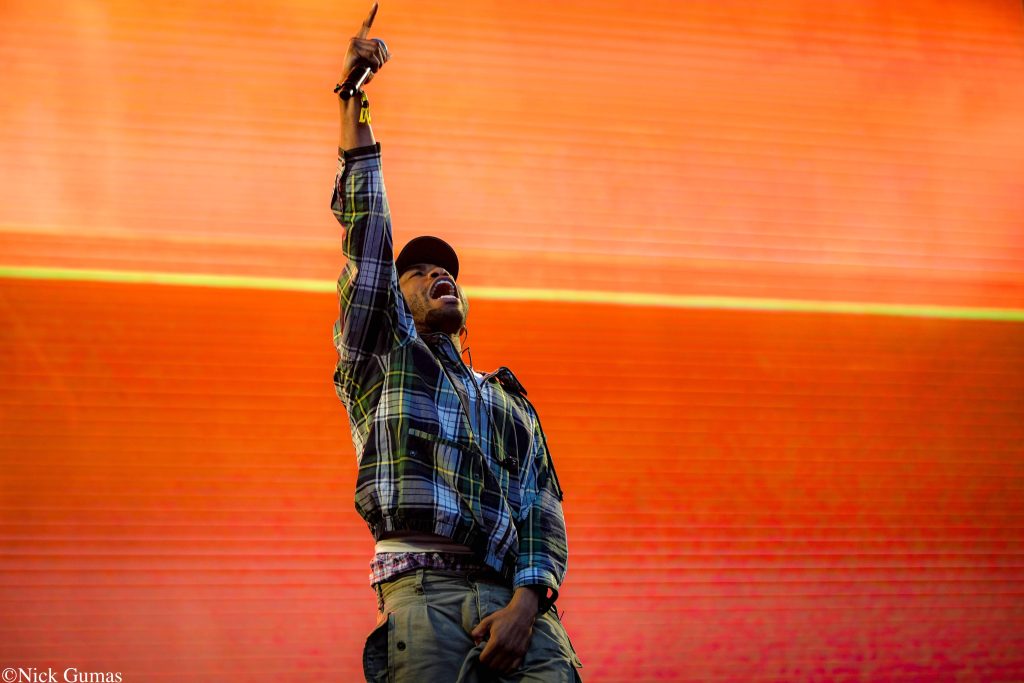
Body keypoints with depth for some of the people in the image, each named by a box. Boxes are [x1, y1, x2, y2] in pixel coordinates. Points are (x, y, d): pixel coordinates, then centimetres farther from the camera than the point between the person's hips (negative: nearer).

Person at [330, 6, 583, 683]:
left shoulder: (510, 400, 30)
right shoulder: (381, 360, 23)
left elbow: (543, 507, 16)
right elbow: (366, 233, 15)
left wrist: (526, 602, -4)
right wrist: (356, 105, 13)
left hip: (520, 605, 3)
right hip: (426, 594, -2)